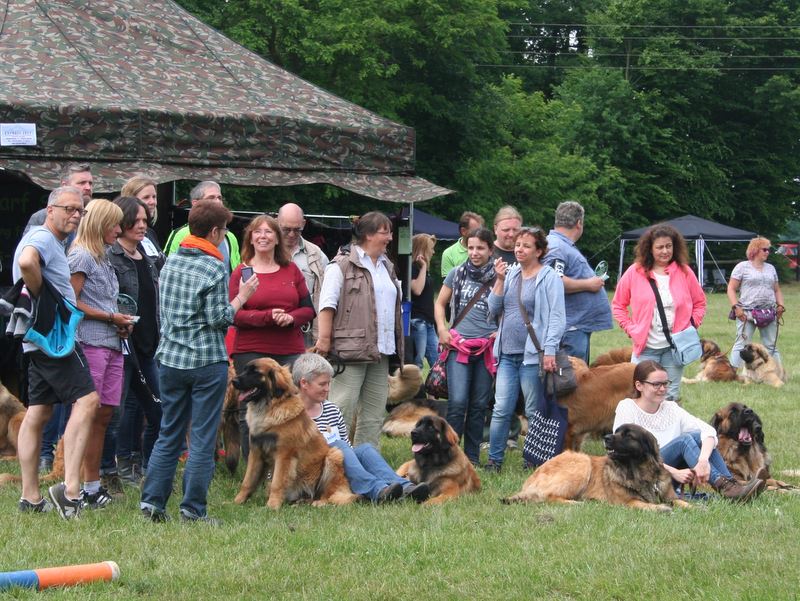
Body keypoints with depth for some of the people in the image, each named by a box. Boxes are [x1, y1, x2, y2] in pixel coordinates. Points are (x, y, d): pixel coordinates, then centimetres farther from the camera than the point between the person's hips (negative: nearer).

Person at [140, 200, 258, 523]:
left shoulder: (171, 261, 8)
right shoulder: (214, 268, -12)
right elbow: (219, 318, -13)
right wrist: (242, 297, -1)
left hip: (170, 359, 6)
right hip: (207, 361, -6)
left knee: (169, 434, 13)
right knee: (202, 438, 0)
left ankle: (152, 500, 8)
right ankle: (193, 509, 1)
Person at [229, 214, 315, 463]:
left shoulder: (291, 270, 12)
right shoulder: (242, 272, 2)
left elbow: (308, 309, 11)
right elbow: (233, 315, -5)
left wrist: (291, 318, -11)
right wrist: (268, 316, -18)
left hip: (290, 351, 3)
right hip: (251, 351, -2)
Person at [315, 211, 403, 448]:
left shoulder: (386, 266, 19)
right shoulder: (343, 265, -6)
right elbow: (327, 303, -11)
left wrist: (397, 345, 19)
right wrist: (324, 339, -17)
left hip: (380, 351, 8)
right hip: (352, 350, -8)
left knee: (374, 414, 10)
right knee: (342, 410, -10)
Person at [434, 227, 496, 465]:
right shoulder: (457, 274, 7)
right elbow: (439, 304, 17)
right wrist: (442, 329, 3)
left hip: (487, 347, 0)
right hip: (459, 345, 0)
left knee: (479, 404, 6)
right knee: (457, 402, -12)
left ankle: (472, 457, 15)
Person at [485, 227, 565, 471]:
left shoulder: (549, 278, -4)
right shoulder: (510, 274, 13)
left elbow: (556, 317, -9)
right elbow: (494, 309, 12)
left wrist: (549, 351, -17)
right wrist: (499, 280, 0)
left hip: (533, 355, -5)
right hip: (507, 353, 5)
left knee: (534, 412, 2)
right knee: (501, 410, 2)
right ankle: (494, 460, 9)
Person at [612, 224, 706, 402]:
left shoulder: (684, 272, 3)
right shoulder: (635, 272, -1)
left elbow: (700, 302, 14)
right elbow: (618, 304, 8)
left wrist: (692, 325, 1)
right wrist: (630, 328, -2)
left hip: (674, 347, 1)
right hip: (646, 347, -1)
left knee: (671, 397, 6)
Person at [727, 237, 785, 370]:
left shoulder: (771, 268, 18)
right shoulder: (742, 267, 2)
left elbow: (777, 290, 22)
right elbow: (731, 289, -1)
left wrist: (780, 305, 5)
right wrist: (736, 307, -12)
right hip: (747, 313, -5)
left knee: (771, 345, 7)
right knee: (742, 343, -8)